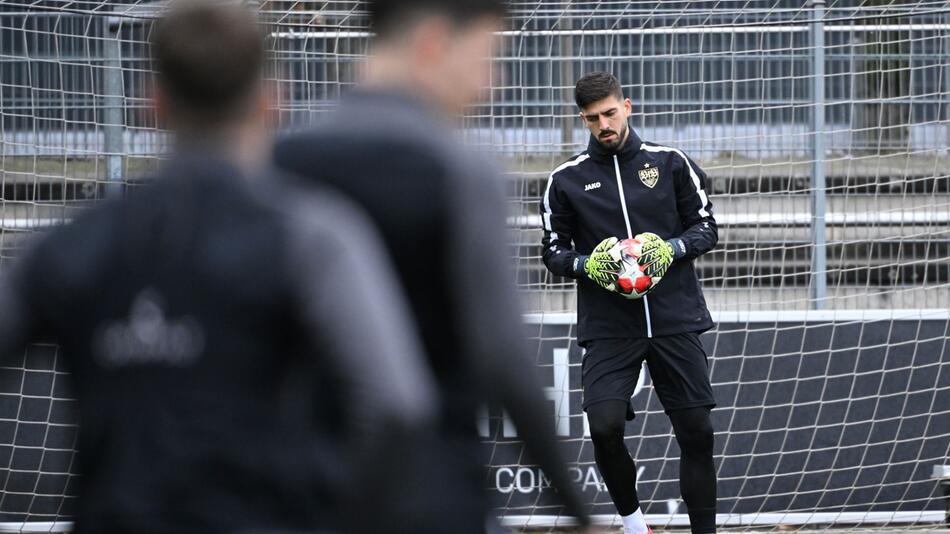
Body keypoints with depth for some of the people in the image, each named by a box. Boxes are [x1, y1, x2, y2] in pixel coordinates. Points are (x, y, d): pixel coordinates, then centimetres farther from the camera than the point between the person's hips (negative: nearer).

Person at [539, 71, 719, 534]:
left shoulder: (670, 163, 5)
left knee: (696, 431, 1)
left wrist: (671, 248, -11)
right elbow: (553, 252, 10)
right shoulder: (566, 180, 5)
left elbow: (706, 228, 8)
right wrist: (588, 264, -10)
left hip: (676, 320, 1)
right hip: (608, 327, -1)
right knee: (604, 426, -18)